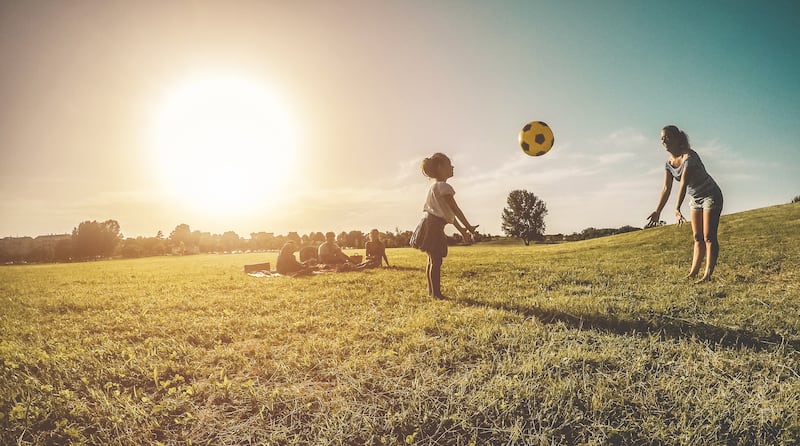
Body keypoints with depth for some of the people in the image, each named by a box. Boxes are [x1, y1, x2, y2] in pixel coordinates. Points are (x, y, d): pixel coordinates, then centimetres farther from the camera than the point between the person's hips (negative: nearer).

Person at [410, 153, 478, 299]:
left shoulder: (435, 186, 22)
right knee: (436, 261, -10)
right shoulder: (443, 186, -11)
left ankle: (431, 291, 20)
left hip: (431, 225, 11)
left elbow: (448, 213, 22)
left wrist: (462, 231, 22)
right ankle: (436, 293, -9)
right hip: (433, 225, -11)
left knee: (432, 260, 14)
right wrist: (469, 227, -8)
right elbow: (455, 209, -14)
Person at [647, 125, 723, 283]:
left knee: (708, 237, -10)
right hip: (695, 200, 8)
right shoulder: (669, 162, -3)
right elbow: (666, 188, -5)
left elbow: (683, 183, -37)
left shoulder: (689, 156, -26)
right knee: (697, 237, 7)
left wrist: (677, 209, -46)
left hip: (711, 196, -7)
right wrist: (658, 211, -12)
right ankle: (693, 272, 9)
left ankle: (708, 275, -10)